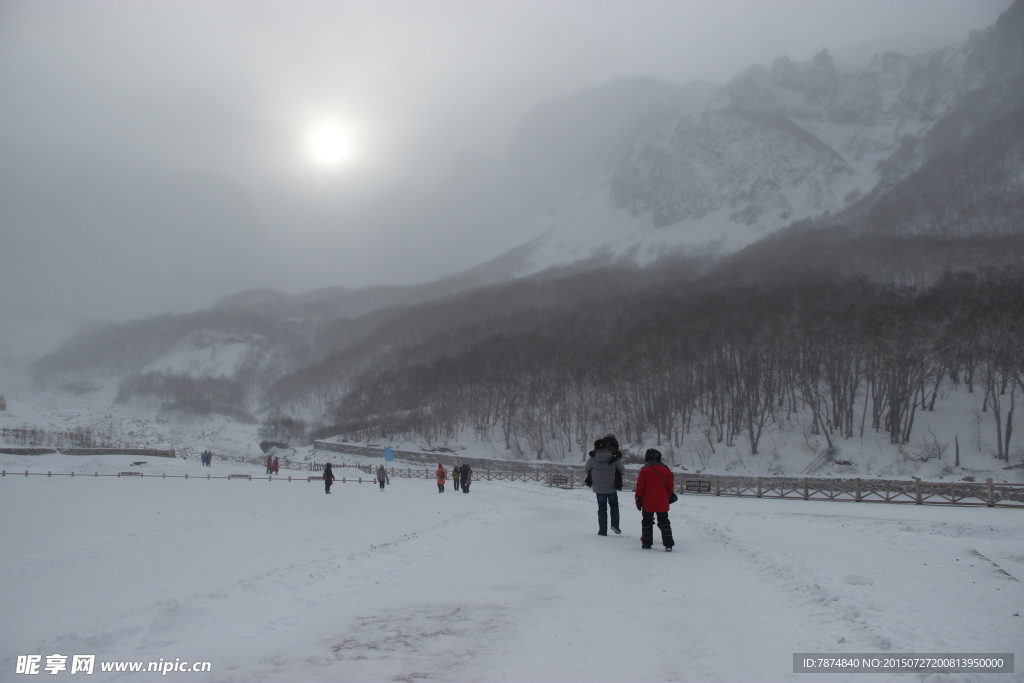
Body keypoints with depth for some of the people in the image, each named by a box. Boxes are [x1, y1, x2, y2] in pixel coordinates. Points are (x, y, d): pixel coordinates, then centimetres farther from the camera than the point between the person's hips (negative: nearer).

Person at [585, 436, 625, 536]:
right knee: (614, 505, 21)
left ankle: (603, 530, 10)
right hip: (612, 488, -1)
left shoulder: (593, 458, -9)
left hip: (599, 489, 1)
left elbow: (587, 469, 6)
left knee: (602, 509, 11)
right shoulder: (615, 457, -12)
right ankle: (615, 524, 6)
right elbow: (622, 471, -2)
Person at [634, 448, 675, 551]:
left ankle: (647, 543, 10)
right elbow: (671, 486, 7)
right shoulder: (666, 470, 0)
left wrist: (638, 500, 3)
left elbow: (640, 487, -6)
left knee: (647, 522, 11)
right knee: (664, 522, 10)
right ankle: (668, 544, 1)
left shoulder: (644, 471, -9)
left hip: (648, 503, -2)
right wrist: (668, 498, 22)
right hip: (663, 503, 2)